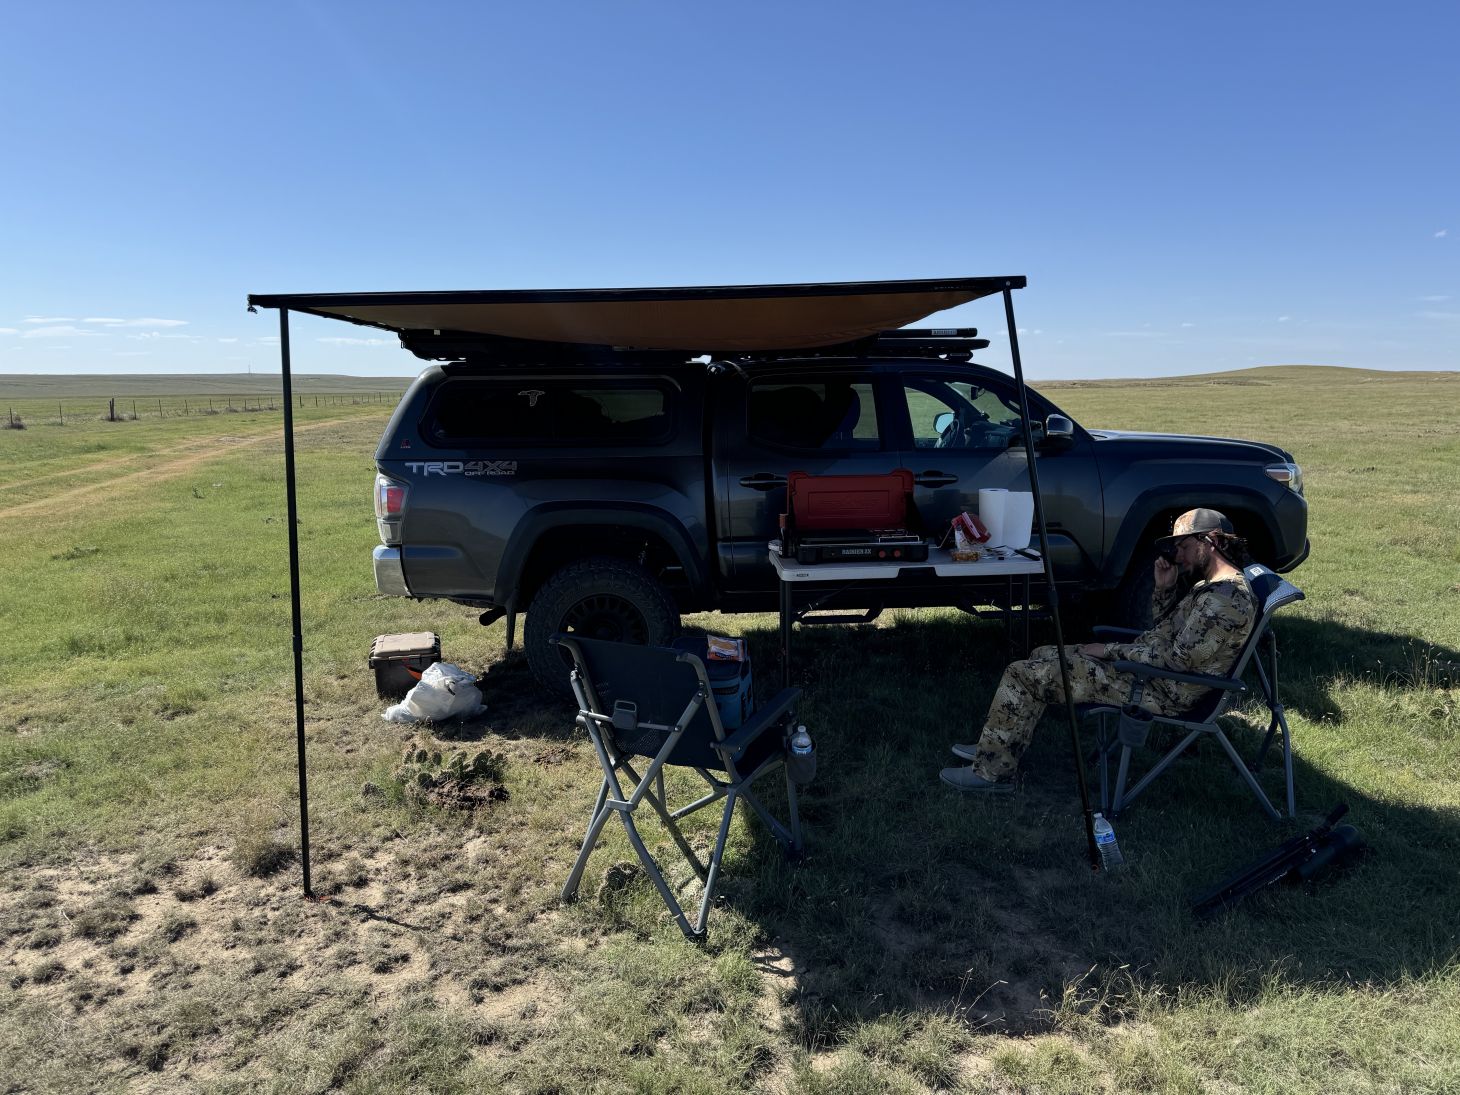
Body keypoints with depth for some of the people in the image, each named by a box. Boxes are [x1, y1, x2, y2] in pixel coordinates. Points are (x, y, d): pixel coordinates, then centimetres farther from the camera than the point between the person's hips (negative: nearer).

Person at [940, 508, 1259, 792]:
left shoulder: (1227, 599, -22)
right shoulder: (1212, 585, 11)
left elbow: (1177, 660, -25)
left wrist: (1111, 649, -16)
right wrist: (1164, 588, 4)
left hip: (1159, 692, -11)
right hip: (1143, 665, 11)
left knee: (1021, 674, -12)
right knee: (1043, 655, 16)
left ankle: (991, 771, 0)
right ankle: (996, 749, 21)